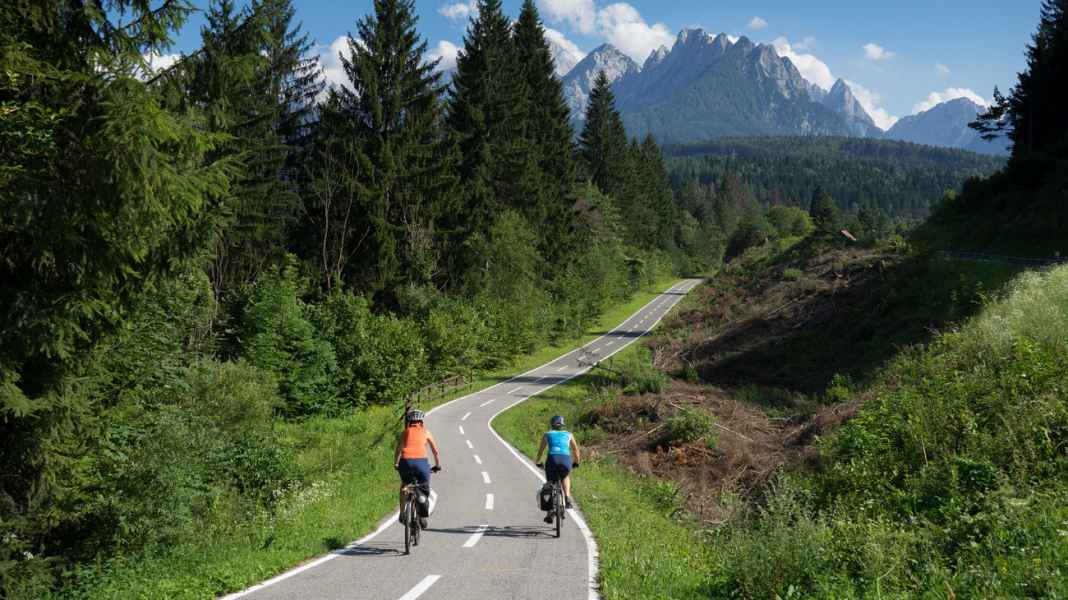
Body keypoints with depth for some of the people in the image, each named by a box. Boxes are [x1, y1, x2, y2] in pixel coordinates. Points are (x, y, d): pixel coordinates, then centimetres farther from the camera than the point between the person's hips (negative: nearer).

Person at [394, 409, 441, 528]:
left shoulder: (405, 432, 21)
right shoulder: (425, 431, 21)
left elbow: (397, 450, 19)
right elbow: (435, 451, 25)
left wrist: (395, 464, 32)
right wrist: (438, 465, 36)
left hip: (406, 462, 1)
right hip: (421, 462, -1)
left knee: (404, 485, 29)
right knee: (424, 489, 20)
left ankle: (402, 513, 21)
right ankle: (422, 517, 10)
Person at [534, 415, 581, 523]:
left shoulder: (547, 435, 24)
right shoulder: (568, 435, 25)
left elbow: (540, 451, 28)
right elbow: (576, 451, 30)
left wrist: (538, 462, 44)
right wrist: (576, 463, 46)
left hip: (552, 459, -1)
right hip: (566, 459, 1)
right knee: (565, 477, 32)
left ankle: (550, 512, 6)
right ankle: (567, 497, 9)